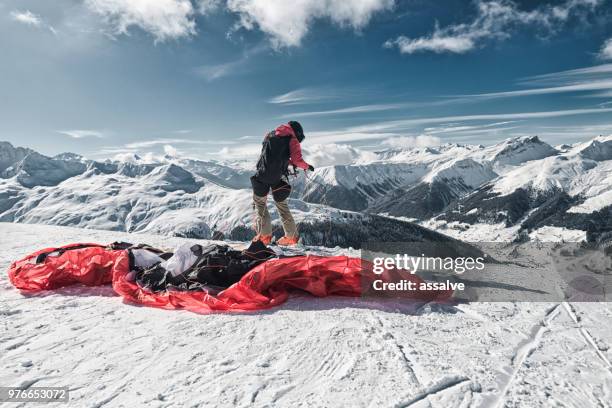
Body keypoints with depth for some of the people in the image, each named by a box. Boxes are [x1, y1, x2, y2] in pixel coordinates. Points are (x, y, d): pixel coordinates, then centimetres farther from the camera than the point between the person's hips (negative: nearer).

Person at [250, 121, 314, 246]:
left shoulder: (270, 135, 19)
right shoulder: (292, 140, 4)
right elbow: (297, 159, -9)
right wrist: (306, 166, 9)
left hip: (262, 175, 2)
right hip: (277, 177, -1)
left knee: (259, 203, 17)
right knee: (282, 204, 16)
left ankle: (264, 235, 10)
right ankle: (291, 236, 20)